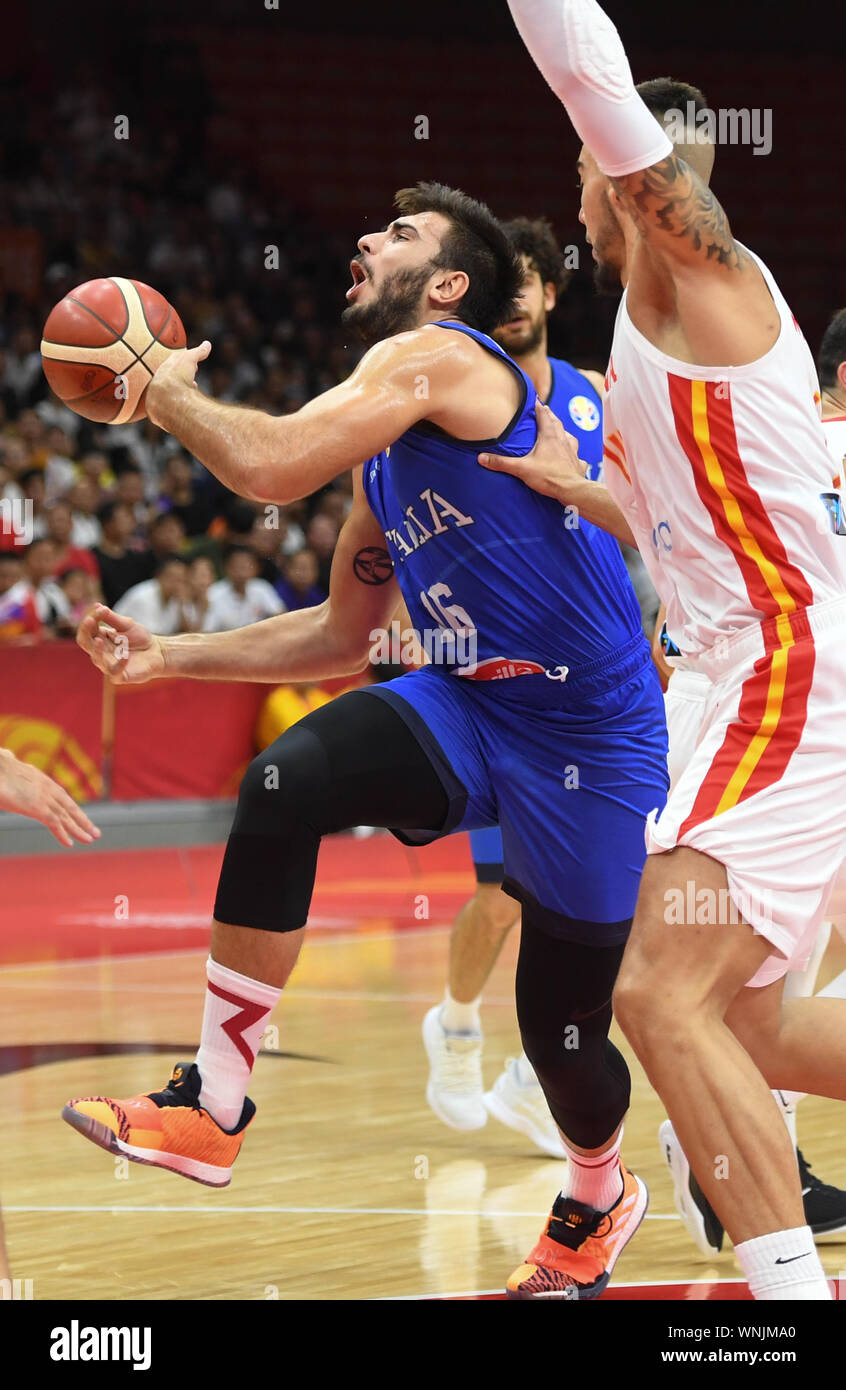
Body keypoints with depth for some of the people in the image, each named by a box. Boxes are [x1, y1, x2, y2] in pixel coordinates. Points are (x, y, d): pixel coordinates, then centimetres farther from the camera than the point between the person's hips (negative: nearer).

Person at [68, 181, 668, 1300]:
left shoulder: (436, 358, -15)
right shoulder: (386, 461, 12)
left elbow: (270, 466, -28)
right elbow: (343, 636, 21)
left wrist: (172, 394, -7)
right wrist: (166, 658, 14)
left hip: (587, 735, -8)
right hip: (469, 703, 8)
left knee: (561, 1026, 4)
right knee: (285, 783, -20)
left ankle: (599, 1207, 39)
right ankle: (210, 1111, -17)